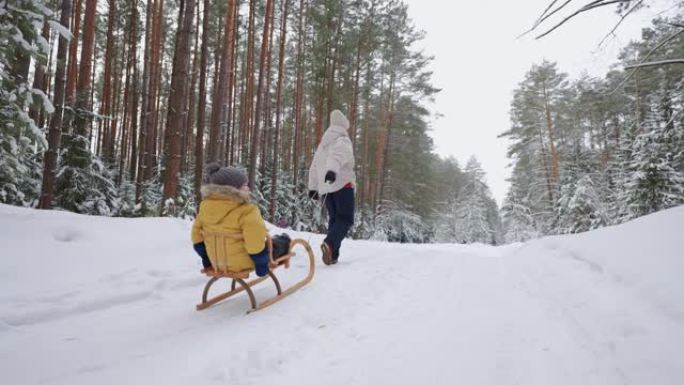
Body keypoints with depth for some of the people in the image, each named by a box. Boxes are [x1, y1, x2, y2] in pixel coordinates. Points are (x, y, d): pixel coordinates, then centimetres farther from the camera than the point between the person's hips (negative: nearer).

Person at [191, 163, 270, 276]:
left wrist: (207, 261, 18)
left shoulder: (205, 207, -4)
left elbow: (198, 236, 6)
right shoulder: (247, 212, -26)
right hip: (243, 262, -7)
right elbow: (255, 245, -26)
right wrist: (262, 265, -9)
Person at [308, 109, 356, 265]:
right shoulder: (343, 140, -1)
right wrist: (332, 170, -42)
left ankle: (332, 255, 5)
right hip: (342, 184, -7)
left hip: (326, 187, 7)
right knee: (346, 219, -5)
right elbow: (338, 155, -24)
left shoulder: (323, 143, 23)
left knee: (334, 219, 13)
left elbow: (314, 166, 23)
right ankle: (329, 244, -28)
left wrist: (313, 187, 25)